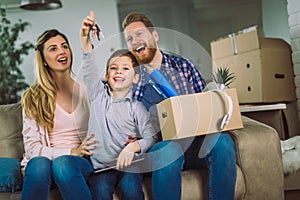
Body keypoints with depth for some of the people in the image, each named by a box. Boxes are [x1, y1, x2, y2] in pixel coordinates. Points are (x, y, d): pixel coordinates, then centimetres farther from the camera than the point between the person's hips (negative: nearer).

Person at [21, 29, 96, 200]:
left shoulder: (86, 90, 10)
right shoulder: (32, 98, 8)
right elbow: (32, 147, 1)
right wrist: (71, 152, -13)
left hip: (81, 163, 0)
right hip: (44, 158, 0)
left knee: (63, 162, -34)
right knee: (39, 163, -34)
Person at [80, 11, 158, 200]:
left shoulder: (137, 107, 4)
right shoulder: (99, 95, 10)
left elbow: (151, 137, -3)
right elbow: (90, 68, -5)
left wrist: (133, 147, -24)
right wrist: (85, 37, -19)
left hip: (128, 163, -1)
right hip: (101, 164, 1)